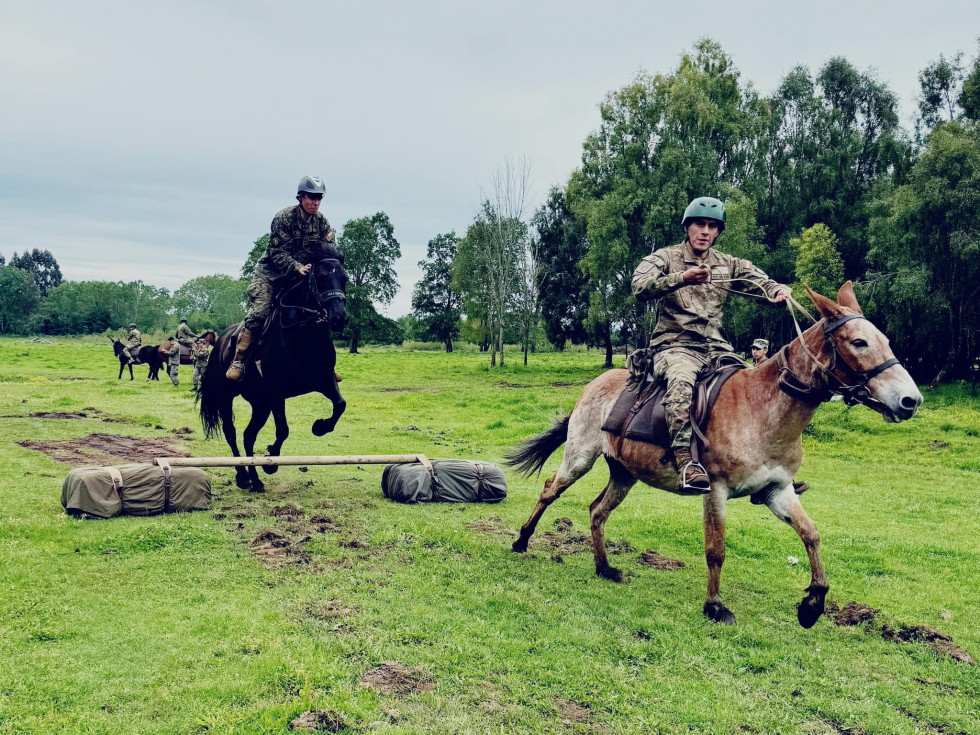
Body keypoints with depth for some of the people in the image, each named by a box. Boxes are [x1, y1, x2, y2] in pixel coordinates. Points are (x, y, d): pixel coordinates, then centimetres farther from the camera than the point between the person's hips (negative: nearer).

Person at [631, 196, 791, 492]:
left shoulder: (730, 265, 16)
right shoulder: (665, 258, 3)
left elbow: (761, 282, 3)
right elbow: (640, 286, -15)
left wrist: (779, 292, -21)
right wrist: (681, 278, -30)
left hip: (717, 349, 5)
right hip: (675, 346, -5)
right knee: (681, 380, -36)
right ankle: (685, 460, -42)